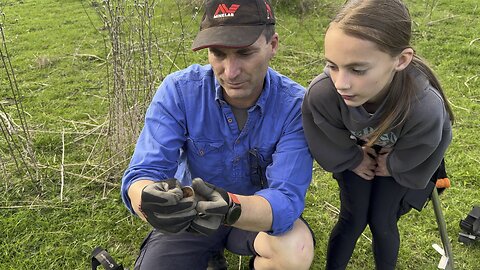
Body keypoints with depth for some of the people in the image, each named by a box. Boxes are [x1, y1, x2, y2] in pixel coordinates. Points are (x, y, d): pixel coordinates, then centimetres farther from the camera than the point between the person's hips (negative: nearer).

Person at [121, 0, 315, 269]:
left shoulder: (294, 105, -22)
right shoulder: (179, 90, -20)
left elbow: (286, 196, -30)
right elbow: (141, 177, -24)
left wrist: (232, 208, -52)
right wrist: (151, 199, -50)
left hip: (260, 213, -1)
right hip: (188, 215, 2)